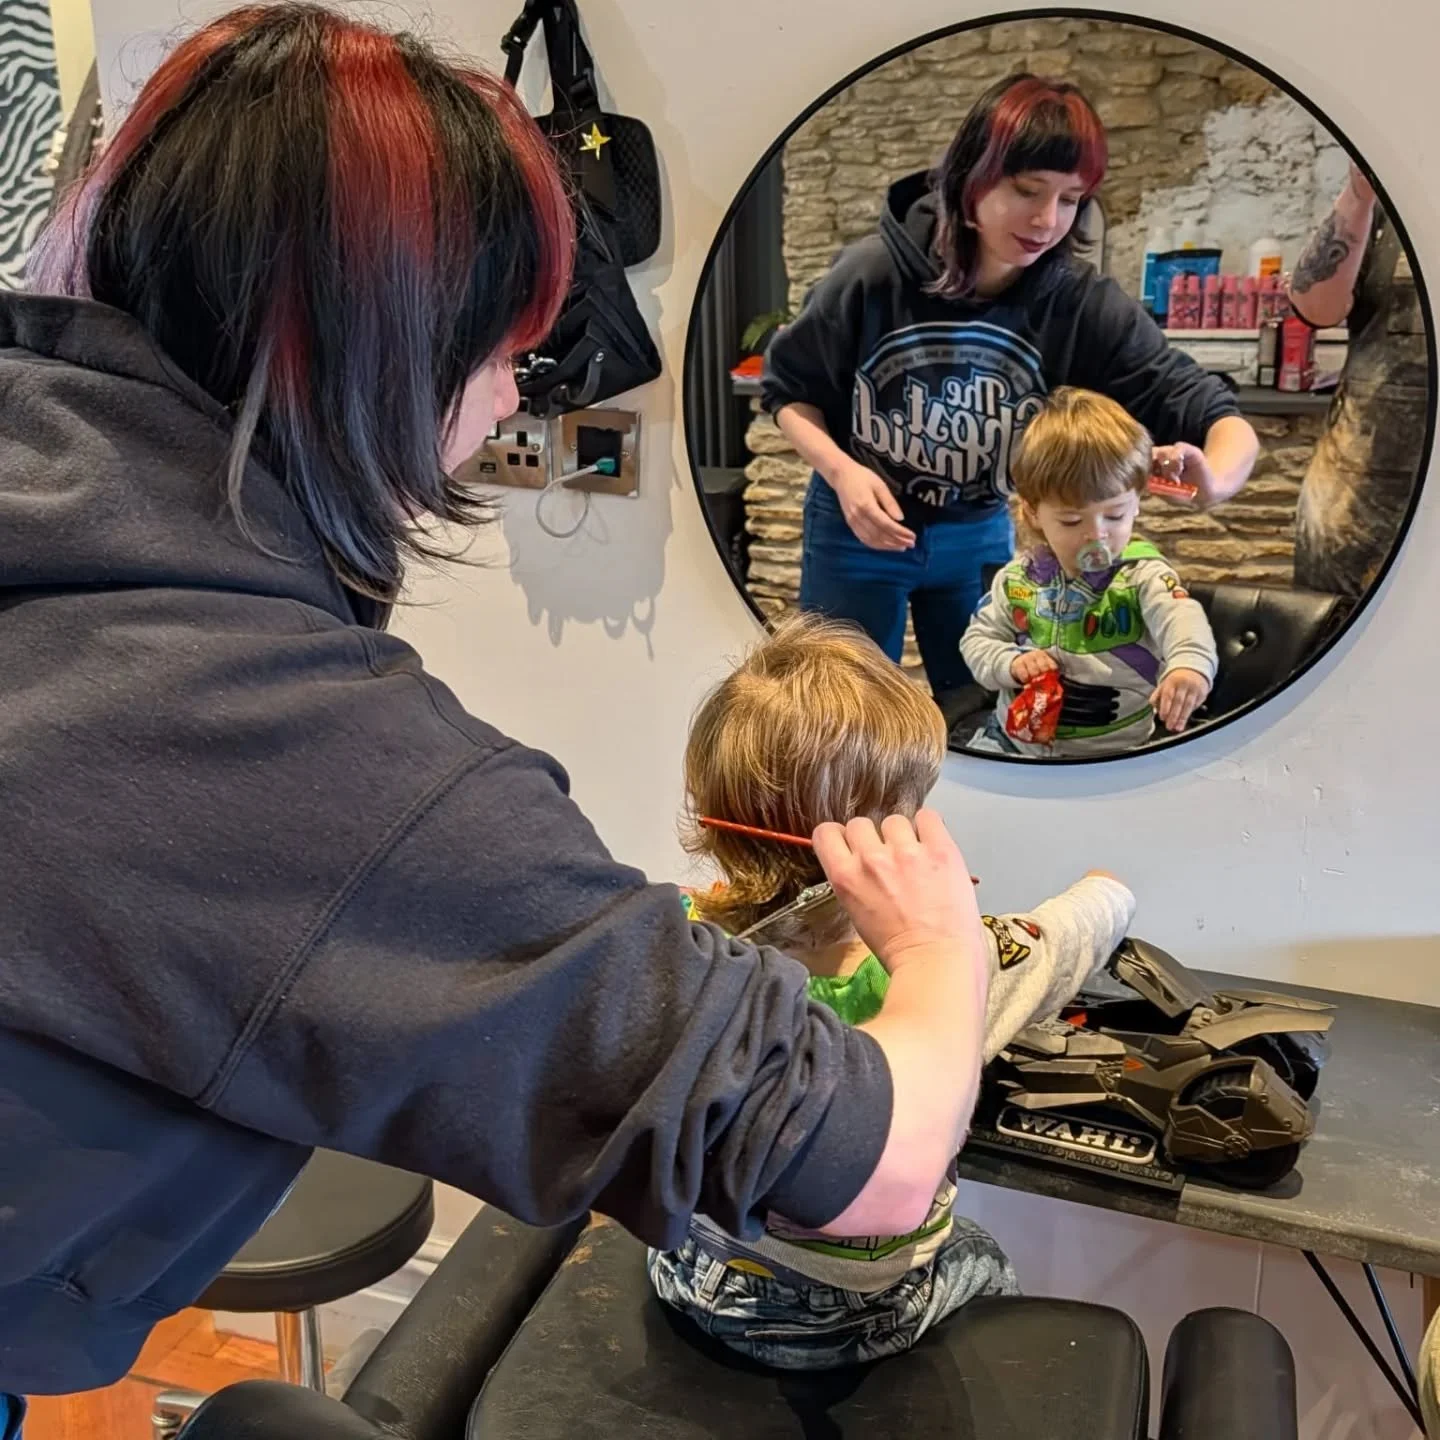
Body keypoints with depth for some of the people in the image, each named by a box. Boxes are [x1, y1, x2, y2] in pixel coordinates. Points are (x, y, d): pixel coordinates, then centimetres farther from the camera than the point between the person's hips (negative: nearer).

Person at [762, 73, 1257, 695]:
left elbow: (1215, 413, -21)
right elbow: (786, 388, -6)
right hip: (857, 530, -1)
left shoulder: (1085, 306, -18)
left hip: (983, 537, 2)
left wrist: (1215, 479, -44)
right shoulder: (873, 273, -20)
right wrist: (841, 471, -24)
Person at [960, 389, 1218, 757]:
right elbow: (977, 640, 9)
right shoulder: (1019, 578, 0)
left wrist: (1191, 663, -55)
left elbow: (1181, 618, -32)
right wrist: (1010, 664, -15)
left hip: (1111, 753, -3)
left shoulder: (1143, 574, -11)